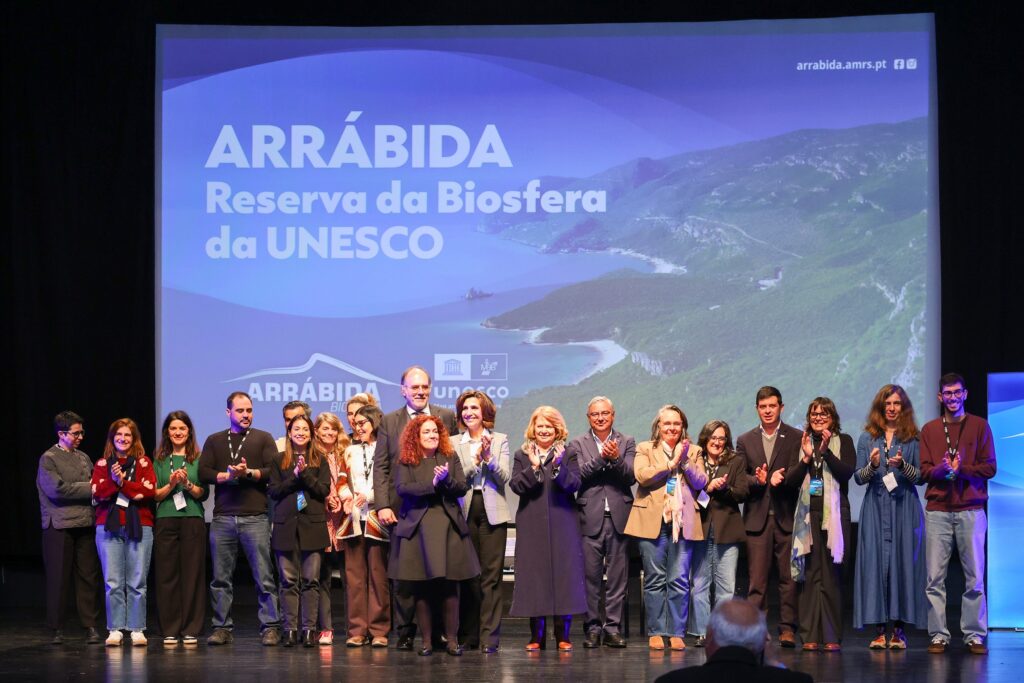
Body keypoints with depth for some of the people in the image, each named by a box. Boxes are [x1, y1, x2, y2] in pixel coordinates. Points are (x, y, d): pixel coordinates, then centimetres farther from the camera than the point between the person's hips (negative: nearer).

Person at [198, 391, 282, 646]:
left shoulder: (263, 439, 11)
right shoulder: (214, 441, 17)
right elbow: (204, 473, 5)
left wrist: (249, 473, -14)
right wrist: (227, 476, -10)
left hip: (255, 517, -2)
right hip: (222, 517, 2)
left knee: (264, 576, -4)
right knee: (220, 577, 3)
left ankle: (270, 627, -1)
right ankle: (222, 627, 8)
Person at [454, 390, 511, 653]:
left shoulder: (500, 440, 9)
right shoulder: (455, 443, 9)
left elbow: (505, 476, -1)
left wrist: (489, 456, -15)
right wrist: (476, 458, -13)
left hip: (492, 512, -1)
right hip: (465, 510, 1)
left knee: (491, 575, -4)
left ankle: (490, 637, -3)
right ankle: (468, 635, 8)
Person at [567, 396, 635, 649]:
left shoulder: (627, 443, 11)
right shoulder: (577, 445, 8)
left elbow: (631, 477, 0)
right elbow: (578, 475, -6)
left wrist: (616, 458, -16)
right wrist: (601, 457, -16)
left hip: (619, 517, 1)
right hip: (590, 518, -1)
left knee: (617, 577, 2)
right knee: (590, 576, -1)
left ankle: (613, 628, 7)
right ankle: (592, 628, 6)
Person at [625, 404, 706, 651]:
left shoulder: (693, 451, 17)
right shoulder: (645, 449, 10)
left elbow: (700, 483, 4)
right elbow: (642, 475, -8)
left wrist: (685, 461, -8)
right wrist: (671, 463, -7)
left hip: (682, 522, 2)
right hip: (652, 521, -2)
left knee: (680, 580, -2)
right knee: (655, 579, -1)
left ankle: (676, 633, 2)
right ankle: (655, 633, 4)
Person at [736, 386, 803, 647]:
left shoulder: (796, 438, 4)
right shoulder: (745, 440, 12)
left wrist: (781, 478, -20)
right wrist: (758, 480, -13)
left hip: (786, 516, -1)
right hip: (757, 517, 1)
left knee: (789, 576, 0)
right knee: (757, 579, -1)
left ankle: (787, 628, 4)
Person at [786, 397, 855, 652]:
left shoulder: (843, 441, 7)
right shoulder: (802, 443, 13)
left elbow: (847, 472, -8)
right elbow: (791, 481, 5)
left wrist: (826, 451, -16)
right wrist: (806, 458, -8)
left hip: (834, 515, -2)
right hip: (808, 514, 2)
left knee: (831, 576, -3)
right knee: (809, 575, -3)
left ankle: (831, 637, -1)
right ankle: (810, 636, -1)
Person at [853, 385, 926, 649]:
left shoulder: (913, 438, 6)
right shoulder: (867, 438, 10)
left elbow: (920, 476, 3)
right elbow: (858, 477, 8)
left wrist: (902, 465, -15)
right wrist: (872, 465, -12)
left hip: (904, 508, -1)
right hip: (875, 508, 1)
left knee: (902, 563, -3)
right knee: (875, 563, -3)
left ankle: (898, 630, 2)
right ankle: (879, 631, 1)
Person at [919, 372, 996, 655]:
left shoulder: (979, 426, 9)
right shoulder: (929, 430, 14)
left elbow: (990, 467, 2)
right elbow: (924, 471, 6)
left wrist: (962, 469, -13)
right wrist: (940, 469, -15)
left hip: (971, 510, -1)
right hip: (938, 509, 1)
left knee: (975, 577, -2)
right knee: (935, 577, -3)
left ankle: (975, 635, 2)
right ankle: (938, 635, 0)